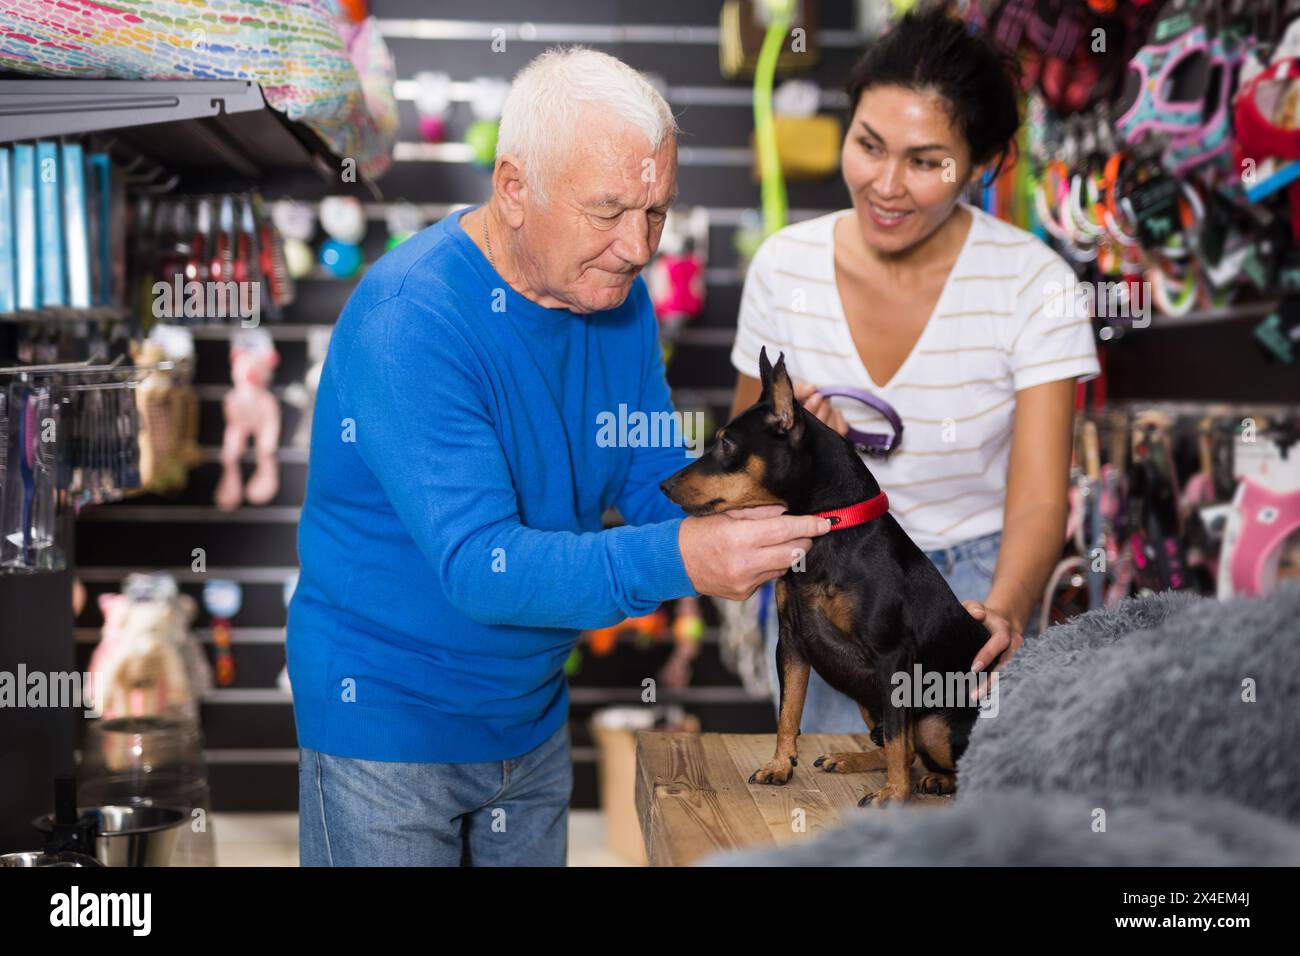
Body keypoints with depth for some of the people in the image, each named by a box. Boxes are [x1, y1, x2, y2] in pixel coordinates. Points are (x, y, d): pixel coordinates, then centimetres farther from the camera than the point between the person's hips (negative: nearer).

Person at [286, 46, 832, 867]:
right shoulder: (410, 321, -27)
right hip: (387, 715, -7)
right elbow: (477, 566, -33)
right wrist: (678, 561, -44)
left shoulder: (617, 297, -4)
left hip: (532, 708, 7)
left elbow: (659, 486, 2)